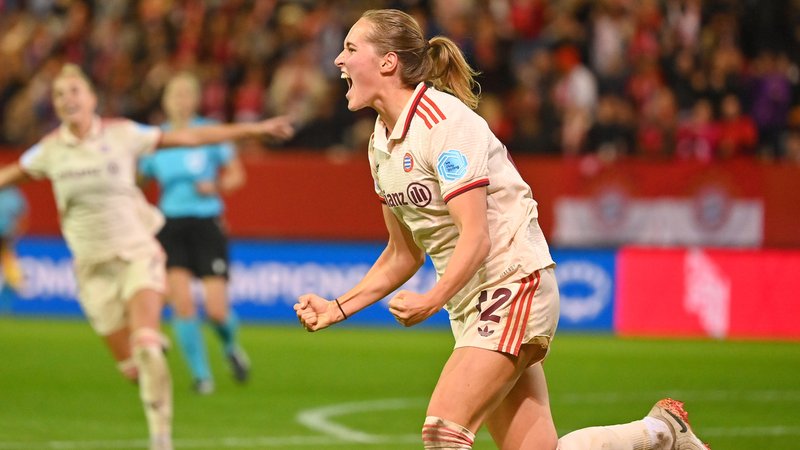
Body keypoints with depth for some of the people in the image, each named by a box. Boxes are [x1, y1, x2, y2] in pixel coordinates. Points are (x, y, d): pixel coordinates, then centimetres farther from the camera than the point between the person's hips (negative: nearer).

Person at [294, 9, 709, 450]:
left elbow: (476, 236, -23)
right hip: (470, 306, 8)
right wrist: (338, 308, 7)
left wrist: (431, 301, -37)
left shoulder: (445, 121, -17)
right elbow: (404, 253, 16)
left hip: (514, 287, -8)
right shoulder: (382, 141, 9)